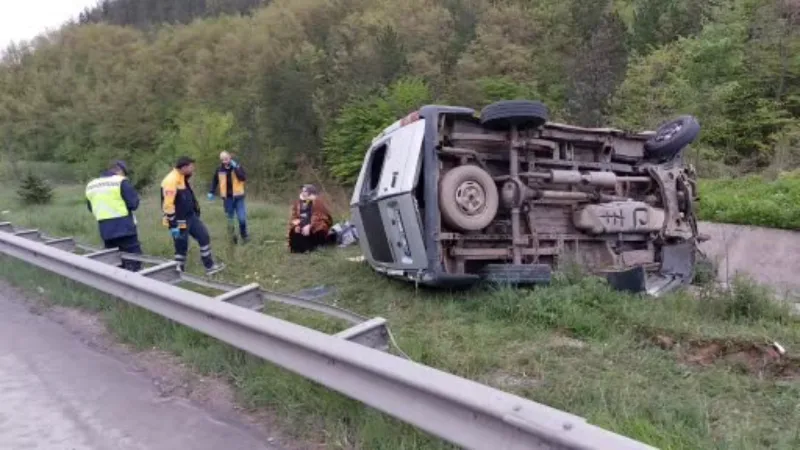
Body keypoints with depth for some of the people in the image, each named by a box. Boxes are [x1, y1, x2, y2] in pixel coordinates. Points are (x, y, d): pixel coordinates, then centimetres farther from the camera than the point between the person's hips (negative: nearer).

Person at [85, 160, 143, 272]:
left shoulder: (90, 185, 12)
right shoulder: (121, 181, -8)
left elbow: (91, 208, 20)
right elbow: (134, 203, -10)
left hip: (105, 230, 6)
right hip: (124, 227, -6)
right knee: (133, 261, 0)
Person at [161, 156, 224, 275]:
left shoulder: (184, 178, 8)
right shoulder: (171, 181, -23)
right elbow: (168, 205, -26)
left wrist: (196, 210, 24)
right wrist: (173, 225, -25)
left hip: (191, 217, 10)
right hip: (179, 221, -10)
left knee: (204, 237, 12)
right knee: (181, 247, 0)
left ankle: (209, 266, 20)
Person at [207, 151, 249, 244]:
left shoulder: (237, 166, -6)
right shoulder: (219, 170, 1)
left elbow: (244, 178, -20)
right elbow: (215, 181, 14)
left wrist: (236, 168, -25)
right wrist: (211, 192, 6)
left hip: (238, 197, -2)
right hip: (227, 198, 2)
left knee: (242, 218, -7)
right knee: (230, 218, 9)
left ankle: (244, 235, 12)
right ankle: (232, 235, 22)